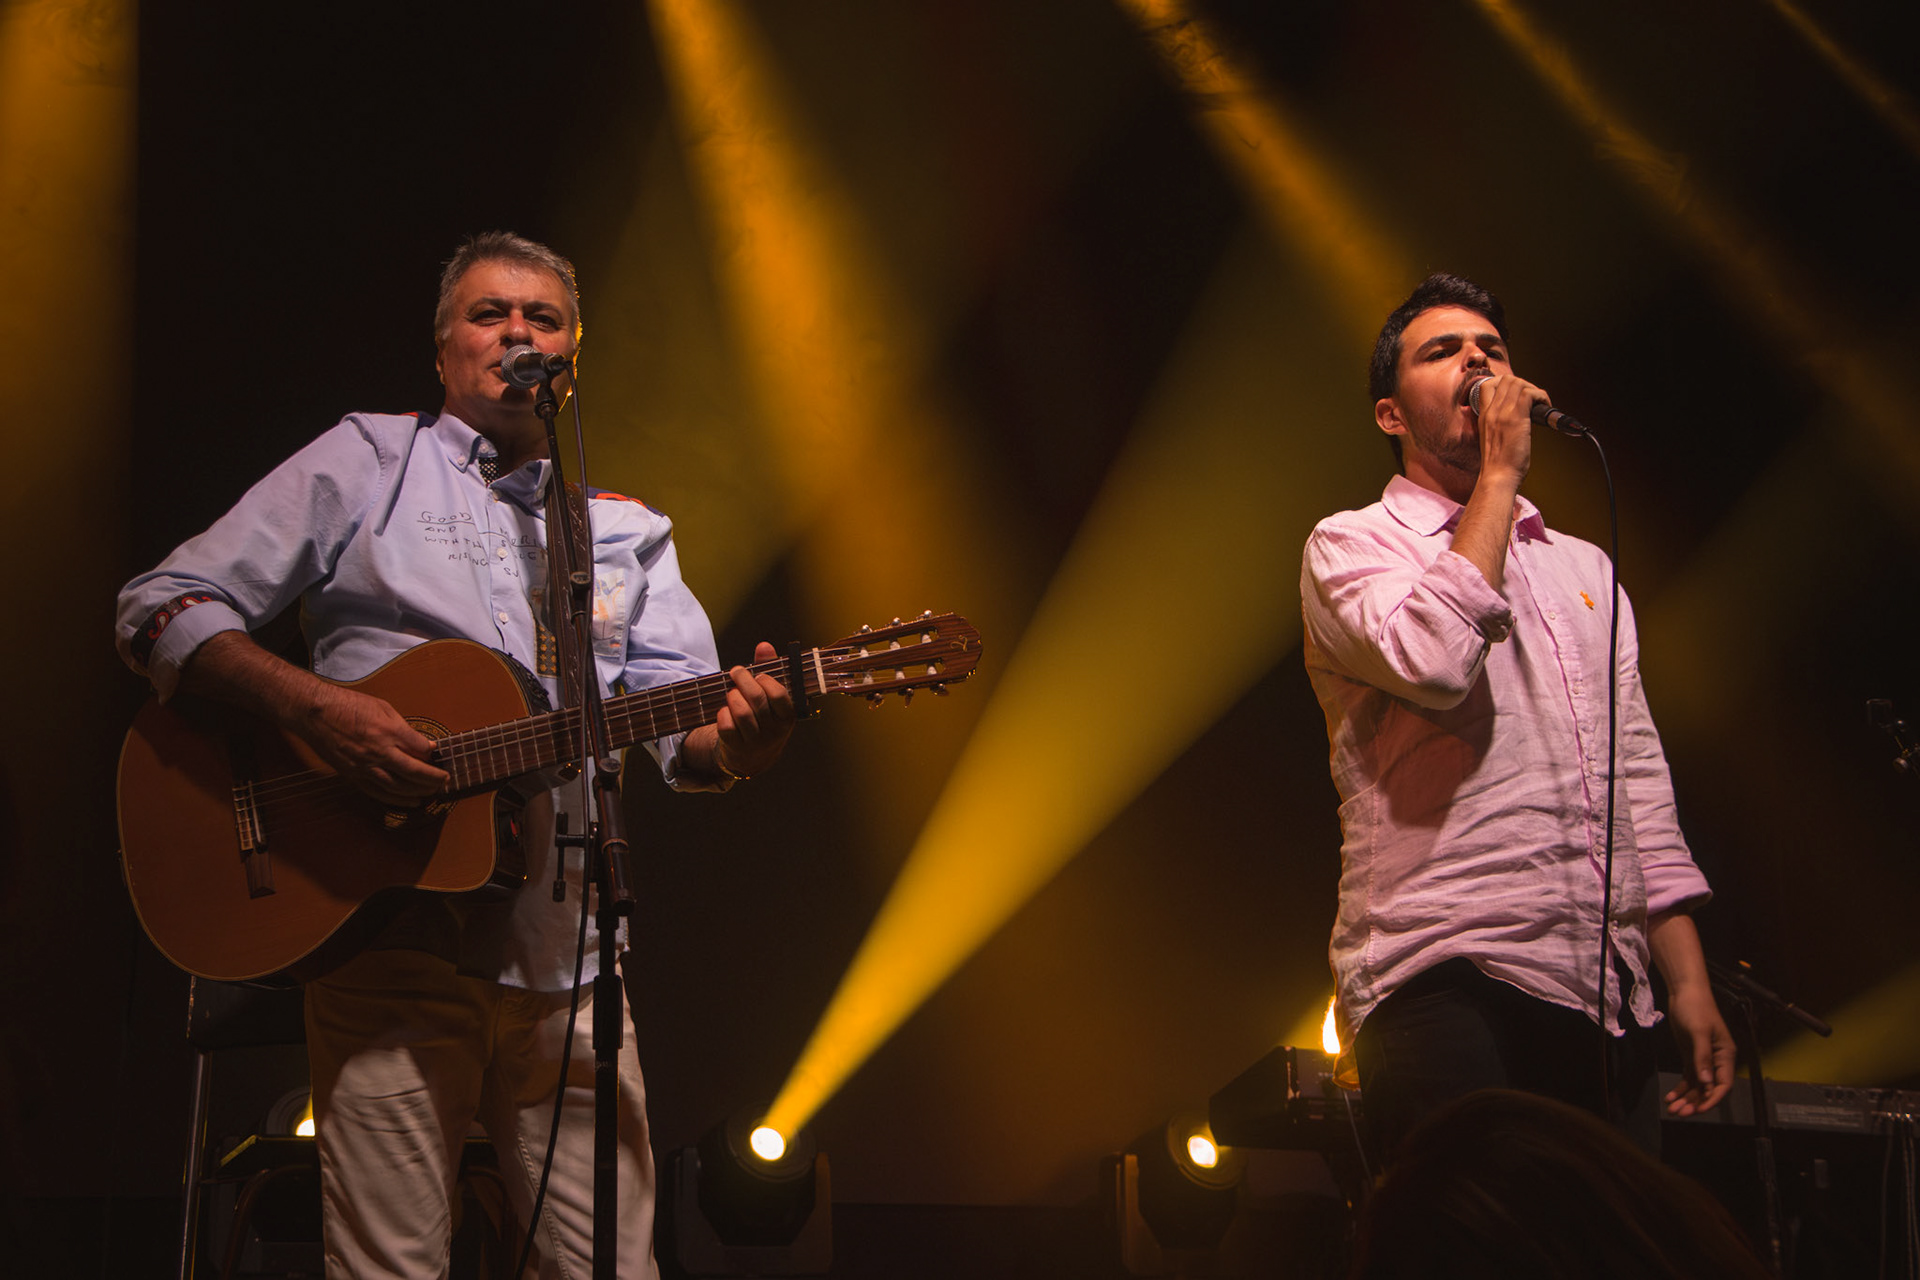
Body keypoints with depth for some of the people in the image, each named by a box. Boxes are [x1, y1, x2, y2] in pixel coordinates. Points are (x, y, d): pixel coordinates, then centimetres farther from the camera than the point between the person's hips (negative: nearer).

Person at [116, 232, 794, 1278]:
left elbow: (683, 722, 6)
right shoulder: (366, 464, 8)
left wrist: (737, 740, -20)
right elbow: (161, 610, 2)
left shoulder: (627, 531, 18)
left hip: (566, 960, 3)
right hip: (389, 936, -3)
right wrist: (315, 709, -15)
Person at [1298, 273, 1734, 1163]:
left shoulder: (1583, 567, 25)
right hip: (1450, 982, -6)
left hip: (1606, 1001, 6)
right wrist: (1500, 472, -7)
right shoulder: (1349, 546, 6)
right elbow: (1434, 662, -17)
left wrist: (1689, 981, 13)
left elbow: (1638, 777, 22)